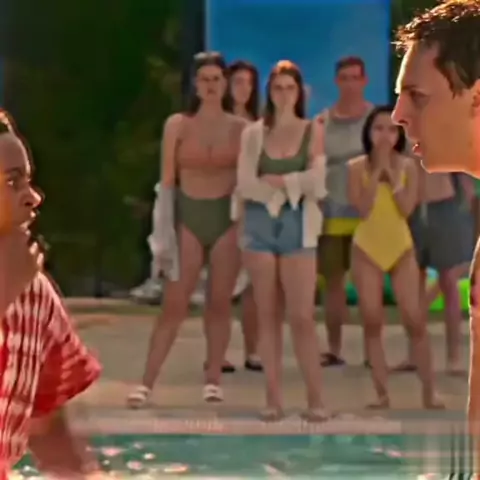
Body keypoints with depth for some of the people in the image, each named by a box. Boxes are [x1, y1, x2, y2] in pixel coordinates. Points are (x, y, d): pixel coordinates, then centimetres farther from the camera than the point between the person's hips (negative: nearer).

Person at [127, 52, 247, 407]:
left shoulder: (240, 128, 3)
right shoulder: (177, 125, 2)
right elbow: (167, 181, 1)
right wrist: (165, 234, -5)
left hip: (227, 216, 1)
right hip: (188, 216, -1)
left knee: (220, 303, 5)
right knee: (174, 305, -4)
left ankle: (213, 380, 13)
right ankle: (147, 383, 0)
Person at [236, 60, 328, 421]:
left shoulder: (313, 131, 4)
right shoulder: (253, 134, 7)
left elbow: (316, 181, -5)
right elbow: (245, 184, -3)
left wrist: (276, 180, -6)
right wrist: (293, 184, -8)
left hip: (298, 225, -2)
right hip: (260, 224, 2)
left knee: (302, 316, -6)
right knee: (268, 314, 4)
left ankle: (315, 397, 0)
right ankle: (273, 397, 8)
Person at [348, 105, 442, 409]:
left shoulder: (408, 166, -1)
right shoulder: (357, 167, -4)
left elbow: (407, 209, -12)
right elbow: (363, 210, -14)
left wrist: (391, 172, -14)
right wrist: (376, 170, -16)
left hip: (402, 248, 0)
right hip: (367, 249, 0)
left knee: (415, 320, -5)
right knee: (372, 322, 0)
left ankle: (429, 393, 1)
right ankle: (382, 393, 6)